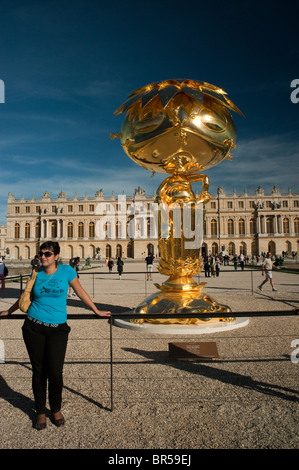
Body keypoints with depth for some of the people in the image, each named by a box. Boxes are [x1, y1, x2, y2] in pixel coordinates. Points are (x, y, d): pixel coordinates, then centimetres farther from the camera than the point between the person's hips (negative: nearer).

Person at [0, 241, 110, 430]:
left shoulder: (66, 270, -3)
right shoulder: (36, 275, 4)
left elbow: (81, 292, 6)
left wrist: (97, 311, 11)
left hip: (58, 329, -2)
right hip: (34, 327, 2)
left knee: (55, 372, -3)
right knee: (39, 371, 10)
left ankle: (56, 409, 24)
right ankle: (41, 412, 29)